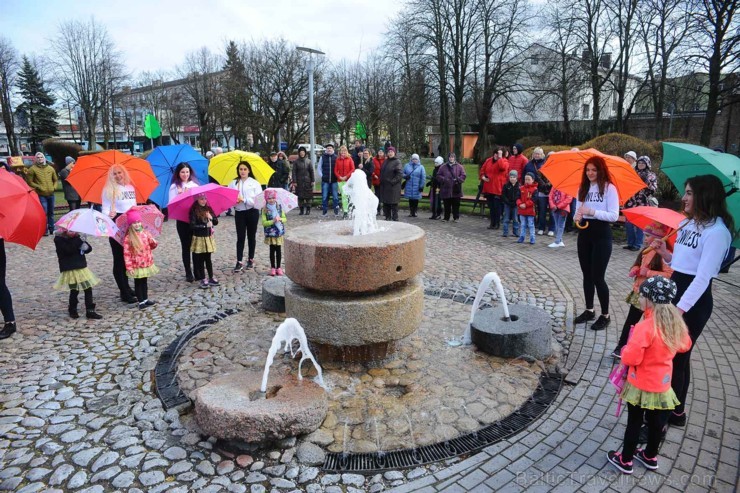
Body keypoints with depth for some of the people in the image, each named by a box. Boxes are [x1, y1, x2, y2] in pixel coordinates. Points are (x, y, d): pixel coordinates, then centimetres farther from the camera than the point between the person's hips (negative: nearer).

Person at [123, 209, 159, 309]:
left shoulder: (145, 233, -1)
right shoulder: (128, 238, -15)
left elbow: (151, 246, 12)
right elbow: (126, 254, -14)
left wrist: (154, 243, -13)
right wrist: (129, 267, -17)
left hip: (147, 264, 5)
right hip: (136, 266, -4)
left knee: (144, 282, 18)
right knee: (138, 284, 8)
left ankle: (145, 299, 29)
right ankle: (141, 302, 16)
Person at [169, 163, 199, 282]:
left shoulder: (195, 185, 9)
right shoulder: (174, 187, 1)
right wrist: (179, 196, -20)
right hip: (182, 220, -2)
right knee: (186, 246, 4)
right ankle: (188, 273, 11)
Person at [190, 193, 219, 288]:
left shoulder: (208, 209, 4)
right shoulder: (194, 211, -10)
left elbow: (216, 222, 6)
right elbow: (193, 225, -17)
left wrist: (211, 217, -13)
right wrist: (205, 225, -22)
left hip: (208, 237, 4)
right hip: (199, 238, -4)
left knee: (208, 258, 12)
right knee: (201, 259, 3)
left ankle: (211, 278, 19)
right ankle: (203, 279, 11)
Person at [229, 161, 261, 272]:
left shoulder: (255, 183, -1)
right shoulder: (233, 183, 6)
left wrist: (244, 199, -17)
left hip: (252, 212, -1)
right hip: (239, 212, 1)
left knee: (251, 236, 10)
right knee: (240, 237, -1)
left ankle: (251, 259, 23)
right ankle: (239, 262, -1)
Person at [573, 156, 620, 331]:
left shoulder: (609, 188, -8)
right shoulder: (583, 188, 10)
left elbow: (614, 215, -14)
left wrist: (593, 212, -24)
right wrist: (576, 216, -12)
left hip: (602, 235, -6)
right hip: (584, 233, 6)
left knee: (598, 277, -4)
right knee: (587, 275, 13)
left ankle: (605, 315, 12)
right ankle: (589, 310, 27)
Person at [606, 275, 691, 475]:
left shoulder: (645, 327, -30)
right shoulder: (675, 322, -7)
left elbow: (630, 359, -28)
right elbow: (685, 345, 13)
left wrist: (626, 349, -9)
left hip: (641, 385, -6)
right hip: (662, 384, 6)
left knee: (634, 423, 10)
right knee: (656, 422, 22)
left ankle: (626, 461, 25)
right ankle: (650, 457, 40)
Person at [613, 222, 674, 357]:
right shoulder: (645, 251, 6)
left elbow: (670, 274, -28)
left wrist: (648, 273, -25)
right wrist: (635, 270, -2)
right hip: (638, 292, 8)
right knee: (630, 320, 12)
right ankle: (621, 347, 20)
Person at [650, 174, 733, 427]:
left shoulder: (717, 231, -17)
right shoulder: (687, 223, 10)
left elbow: (703, 276, -23)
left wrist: (680, 309, -26)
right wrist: (664, 253, -1)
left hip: (694, 301, -8)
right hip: (674, 292, 8)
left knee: (677, 356, 3)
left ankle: (675, 412, 20)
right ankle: (674, 408, 33)